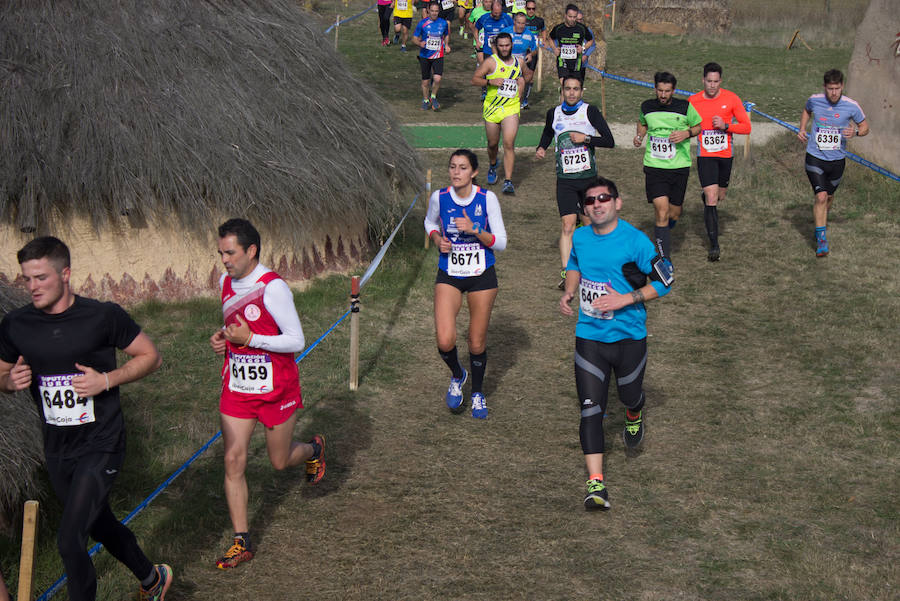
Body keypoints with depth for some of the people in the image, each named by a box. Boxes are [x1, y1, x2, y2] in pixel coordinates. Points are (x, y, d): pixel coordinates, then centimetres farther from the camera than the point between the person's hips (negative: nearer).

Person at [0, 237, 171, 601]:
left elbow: (151, 357, -3)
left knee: (69, 540, -17)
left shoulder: (103, 317, -12)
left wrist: (106, 380, -17)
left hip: (100, 445, -5)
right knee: (100, 526, 22)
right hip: (57, 449, 5)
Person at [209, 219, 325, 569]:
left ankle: (314, 449, 47)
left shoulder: (272, 288, -19)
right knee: (233, 460, -5)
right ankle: (242, 542, 2)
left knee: (280, 461, 11)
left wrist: (249, 338, -24)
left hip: (276, 390, -5)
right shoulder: (226, 282, 4)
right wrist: (223, 337, 2)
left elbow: (297, 341, -18)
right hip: (236, 388, 5)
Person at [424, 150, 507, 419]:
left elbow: (500, 242, -9)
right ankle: (457, 376, 20)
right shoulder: (439, 198, -7)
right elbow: (430, 222, 16)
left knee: (477, 343, 8)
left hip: (482, 276, -1)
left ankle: (478, 393, 35)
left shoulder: (487, 198, -11)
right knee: (445, 341, -15)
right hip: (448, 276, 1)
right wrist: (437, 239, -5)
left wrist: (474, 230, -25)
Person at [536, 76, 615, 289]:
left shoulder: (590, 111, -5)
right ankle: (566, 272, -15)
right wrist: (542, 148, 8)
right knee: (567, 225, -12)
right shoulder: (554, 113, 4)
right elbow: (547, 133, 26)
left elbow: (610, 141, -7)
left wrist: (586, 138, -18)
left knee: (588, 222, 9)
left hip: (588, 177, 0)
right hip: (565, 179, 0)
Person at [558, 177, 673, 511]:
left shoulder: (635, 240, -13)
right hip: (589, 336, 3)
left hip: (629, 336, -2)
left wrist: (626, 299, -19)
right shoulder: (579, 238, 3)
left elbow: (663, 281, -8)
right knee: (590, 409, -7)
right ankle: (596, 484, -9)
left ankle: (634, 417, 58)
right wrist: (569, 292, 6)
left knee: (629, 394, 17)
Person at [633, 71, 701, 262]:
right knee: (662, 212, -13)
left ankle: (663, 230, 45)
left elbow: (698, 126, 9)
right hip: (654, 166, 0)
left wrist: (686, 133, -11)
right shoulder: (646, 107, 2)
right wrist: (640, 136, 3)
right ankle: (665, 259, -9)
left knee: (674, 214, 8)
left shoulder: (685, 107, -5)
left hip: (679, 167, 0)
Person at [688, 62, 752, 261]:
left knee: (719, 196, 16)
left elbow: (746, 127, -5)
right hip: (705, 156, -2)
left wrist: (725, 126, -20)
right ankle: (714, 245, -10)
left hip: (726, 155, 2)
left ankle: (705, 196, 54)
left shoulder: (731, 99, -6)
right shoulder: (693, 101, -5)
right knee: (711, 199, -12)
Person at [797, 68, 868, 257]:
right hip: (815, 158, -1)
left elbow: (865, 127, 4)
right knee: (821, 196, -16)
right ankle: (821, 239, -10)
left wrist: (855, 131, -18)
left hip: (837, 159, 2)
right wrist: (802, 129, 4)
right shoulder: (814, 100, -6)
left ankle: (822, 223, 49)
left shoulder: (851, 106, -10)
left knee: (829, 197, 18)